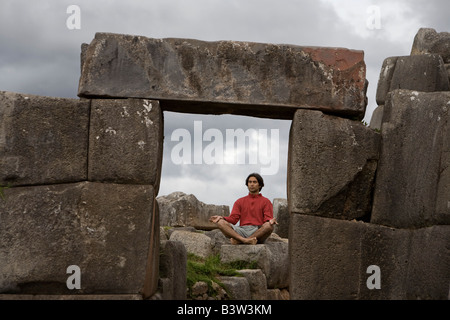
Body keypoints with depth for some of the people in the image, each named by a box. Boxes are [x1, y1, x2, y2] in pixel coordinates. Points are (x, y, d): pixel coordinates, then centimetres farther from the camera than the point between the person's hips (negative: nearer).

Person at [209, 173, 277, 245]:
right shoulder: (239, 201, 23)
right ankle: (245, 240, -40)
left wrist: (271, 221, -24)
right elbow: (233, 219, 12)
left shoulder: (266, 202, 14)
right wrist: (221, 218, -8)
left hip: (259, 232, -2)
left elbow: (267, 219, 1)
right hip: (242, 230, 2)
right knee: (220, 223, -21)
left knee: (269, 226, -36)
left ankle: (239, 240, -33)